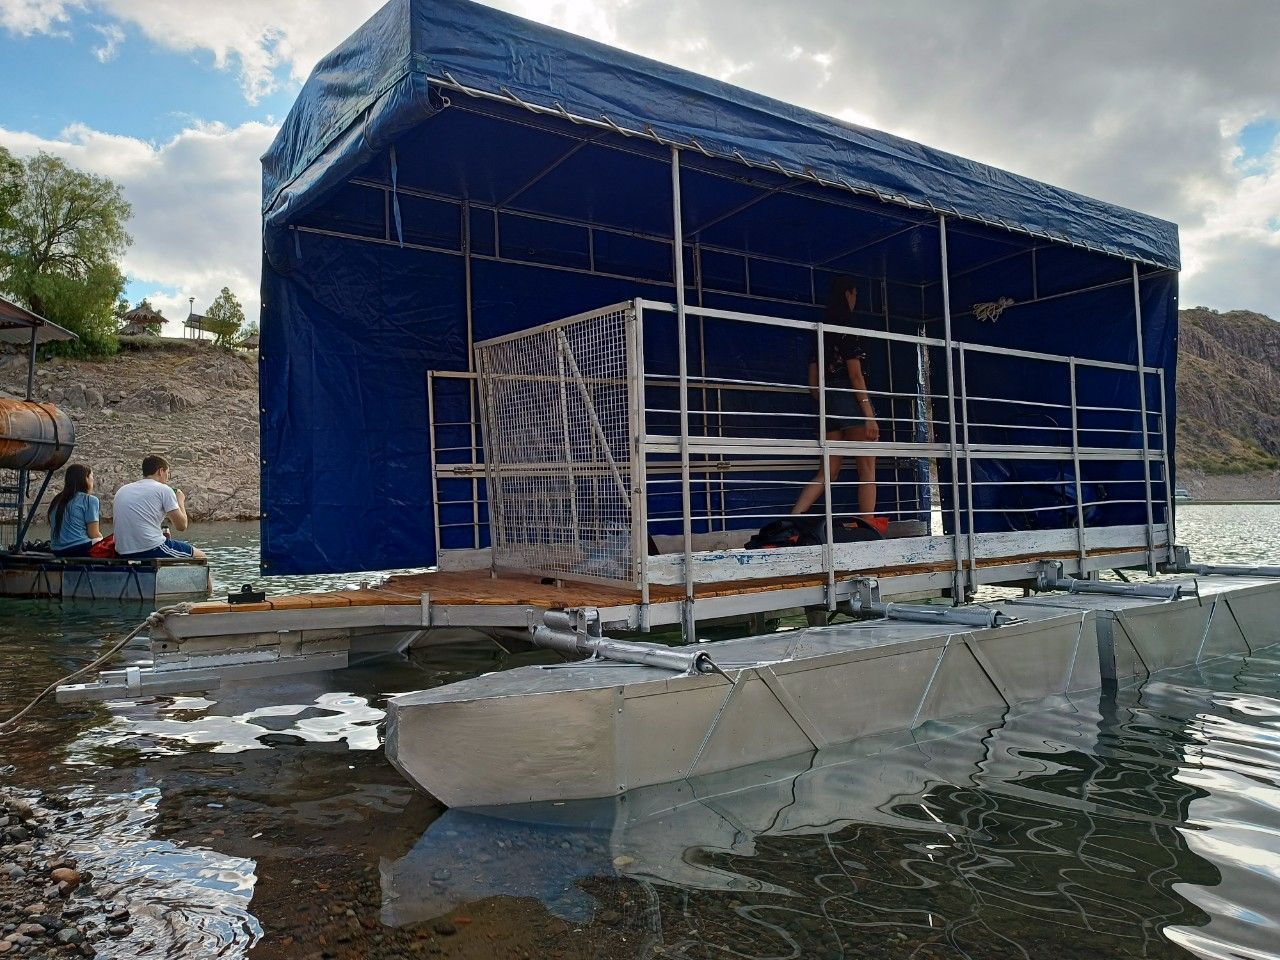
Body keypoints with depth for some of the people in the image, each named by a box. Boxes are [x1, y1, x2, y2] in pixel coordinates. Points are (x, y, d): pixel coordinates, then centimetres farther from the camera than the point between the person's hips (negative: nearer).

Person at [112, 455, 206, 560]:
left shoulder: (121, 490, 18)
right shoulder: (164, 489, -2)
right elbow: (181, 526, -3)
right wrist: (181, 501, 14)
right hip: (151, 549, -7)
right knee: (199, 555, 11)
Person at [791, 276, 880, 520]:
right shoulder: (848, 330, -6)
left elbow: (813, 383, 15)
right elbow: (856, 376, -13)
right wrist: (869, 415, -15)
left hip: (827, 403, 7)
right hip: (851, 400, -7)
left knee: (829, 471, 7)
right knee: (867, 468, -2)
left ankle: (793, 519, -5)